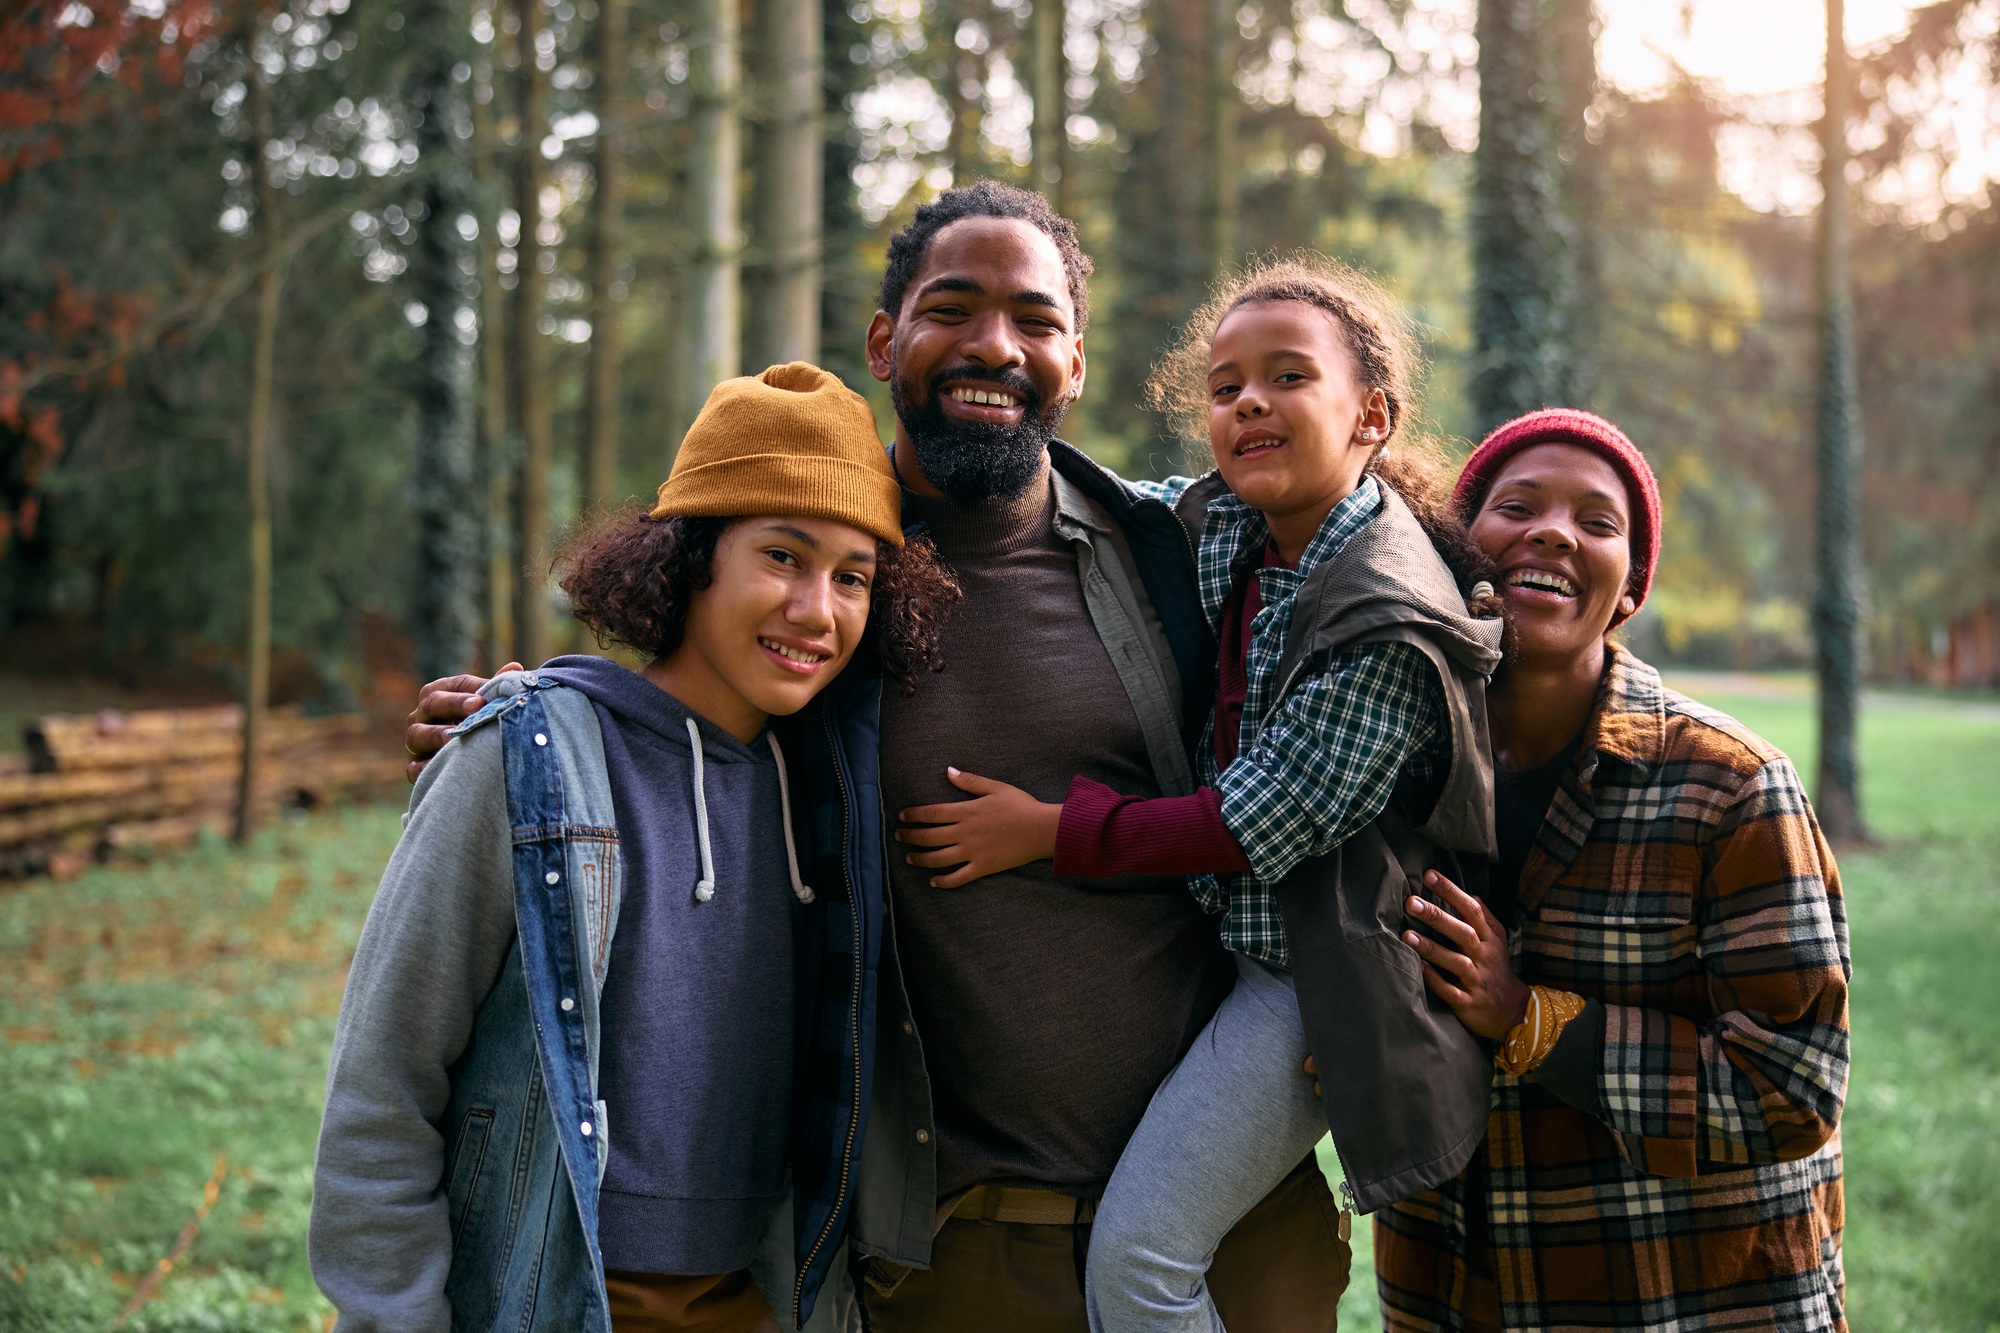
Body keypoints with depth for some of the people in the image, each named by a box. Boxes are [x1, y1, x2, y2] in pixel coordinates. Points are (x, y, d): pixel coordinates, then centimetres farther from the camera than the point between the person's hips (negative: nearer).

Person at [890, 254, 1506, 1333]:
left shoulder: (1390, 624, -23)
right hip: (1213, 938, 8)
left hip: (1309, 976, -8)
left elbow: (1255, 826, -21)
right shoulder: (1215, 525, 1)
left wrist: (1048, 832, -16)